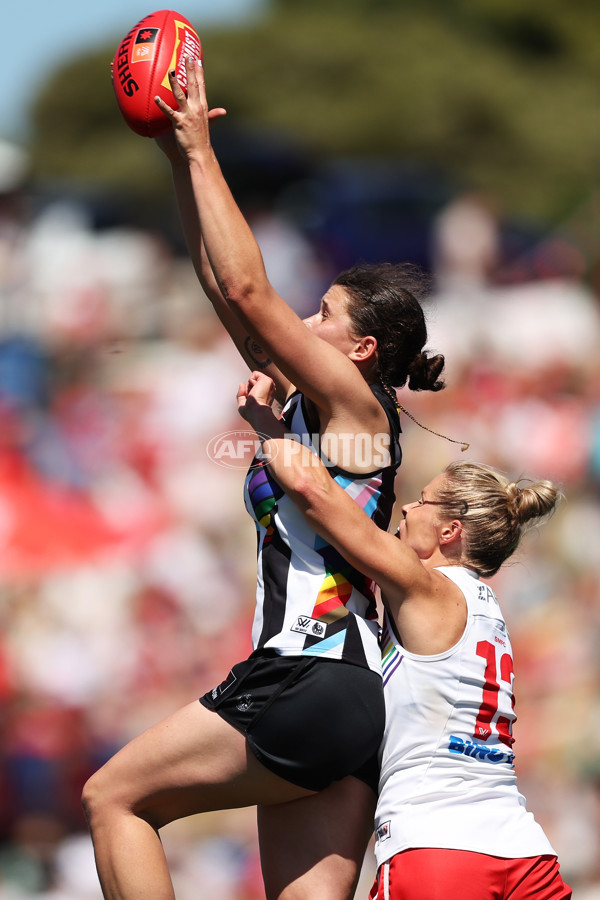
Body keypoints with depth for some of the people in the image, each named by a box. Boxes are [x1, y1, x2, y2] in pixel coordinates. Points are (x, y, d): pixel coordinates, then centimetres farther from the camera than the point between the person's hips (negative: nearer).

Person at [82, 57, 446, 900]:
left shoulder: (356, 402, -3)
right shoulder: (307, 405, 19)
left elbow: (246, 290, -10)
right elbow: (225, 288, 21)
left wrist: (201, 151, -4)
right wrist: (180, 158, 19)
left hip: (313, 675, -9)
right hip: (345, 696, 9)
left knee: (114, 797, -1)